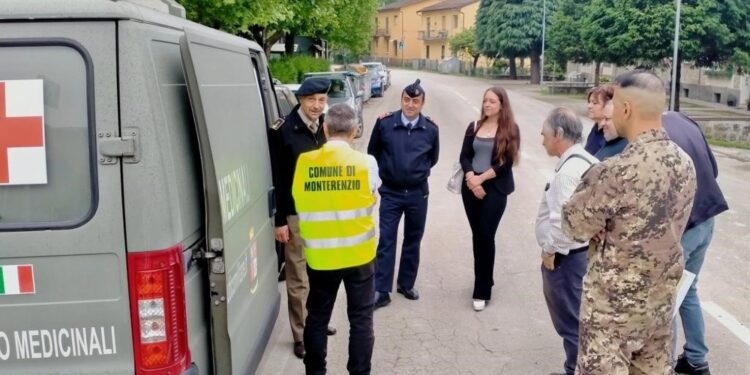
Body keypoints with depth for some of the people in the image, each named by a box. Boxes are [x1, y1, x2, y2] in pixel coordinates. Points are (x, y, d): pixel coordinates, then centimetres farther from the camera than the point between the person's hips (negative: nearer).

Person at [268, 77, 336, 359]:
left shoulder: (326, 129, 6)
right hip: (297, 216, -5)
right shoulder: (284, 131, -12)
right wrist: (280, 220, -13)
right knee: (299, 279, 3)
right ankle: (301, 336, 15)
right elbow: (277, 180, -12)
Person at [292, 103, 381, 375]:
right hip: (358, 253, -1)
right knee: (361, 319, 11)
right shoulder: (366, 163, -10)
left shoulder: (304, 162, -8)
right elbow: (371, 200, 4)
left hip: (319, 255, 1)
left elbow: (298, 201, 3)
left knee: (317, 318, 16)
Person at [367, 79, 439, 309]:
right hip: (391, 193, -2)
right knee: (386, 241, -2)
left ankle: (406, 284, 28)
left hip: (418, 193, 2)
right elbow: (373, 152, 6)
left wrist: (420, 172, 5)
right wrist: (385, 172, 7)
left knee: (413, 241, 13)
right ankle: (381, 291, 4)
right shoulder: (385, 124, -8)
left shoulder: (430, 129, -4)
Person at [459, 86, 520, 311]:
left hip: (495, 189, -4)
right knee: (477, 235, 9)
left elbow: (506, 163, -9)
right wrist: (471, 178, -13)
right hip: (471, 187, 4)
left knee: (486, 236, -7)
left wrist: (481, 178, -12)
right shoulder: (474, 127, 9)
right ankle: (484, 281, 24)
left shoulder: (510, 129, -2)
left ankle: (482, 291, 1)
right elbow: (464, 156, 3)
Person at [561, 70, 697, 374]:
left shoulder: (616, 172, -26)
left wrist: (589, 187, 3)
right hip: (662, 296, 7)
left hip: (615, 301, -7)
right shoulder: (685, 163, -1)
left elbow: (573, 226, -13)